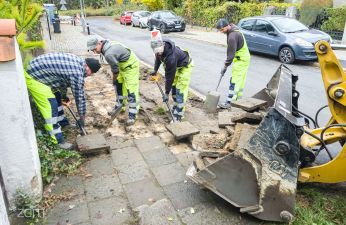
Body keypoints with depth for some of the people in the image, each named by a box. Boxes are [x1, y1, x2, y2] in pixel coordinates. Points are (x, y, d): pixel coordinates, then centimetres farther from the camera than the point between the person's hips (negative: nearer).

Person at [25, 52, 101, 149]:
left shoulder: (78, 61, 5)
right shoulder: (77, 73, -24)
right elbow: (79, 96, -14)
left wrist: (64, 95, 30)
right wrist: (82, 116, -1)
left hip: (36, 69, 11)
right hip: (33, 77, -11)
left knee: (56, 97, 22)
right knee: (51, 106, -12)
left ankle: (62, 122, 40)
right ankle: (58, 140, -6)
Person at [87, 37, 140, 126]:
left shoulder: (109, 54, -32)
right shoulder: (107, 44, -3)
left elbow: (115, 69, -17)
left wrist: (114, 79, 3)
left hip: (131, 66, -10)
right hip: (123, 65, 10)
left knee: (131, 90, -10)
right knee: (118, 84, 18)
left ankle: (132, 115, -5)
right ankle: (120, 104, 36)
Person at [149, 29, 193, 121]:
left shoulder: (171, 57, -41)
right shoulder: (160, 49, -18)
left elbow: (169, 76, -34)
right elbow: (158, 57, 8)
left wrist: (166, 93, -26)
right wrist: (155, 70, 7)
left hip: (185, 66, -9)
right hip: (176, 65, 9)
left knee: (180, 90, -14)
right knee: (173, 86, 15)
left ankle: (178, 114, -10)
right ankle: (176, 105, 32)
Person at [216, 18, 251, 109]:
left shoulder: (232, 36, -24)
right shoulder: (234, 30, 8)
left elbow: (231, 53, -23)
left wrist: (225, 66, -16)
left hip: (241, 60, -10)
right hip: (244, 58, 10)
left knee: (234, 81, -10)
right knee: (240, 80, 17)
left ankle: (228, 103, -9)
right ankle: (238, 98, 29)